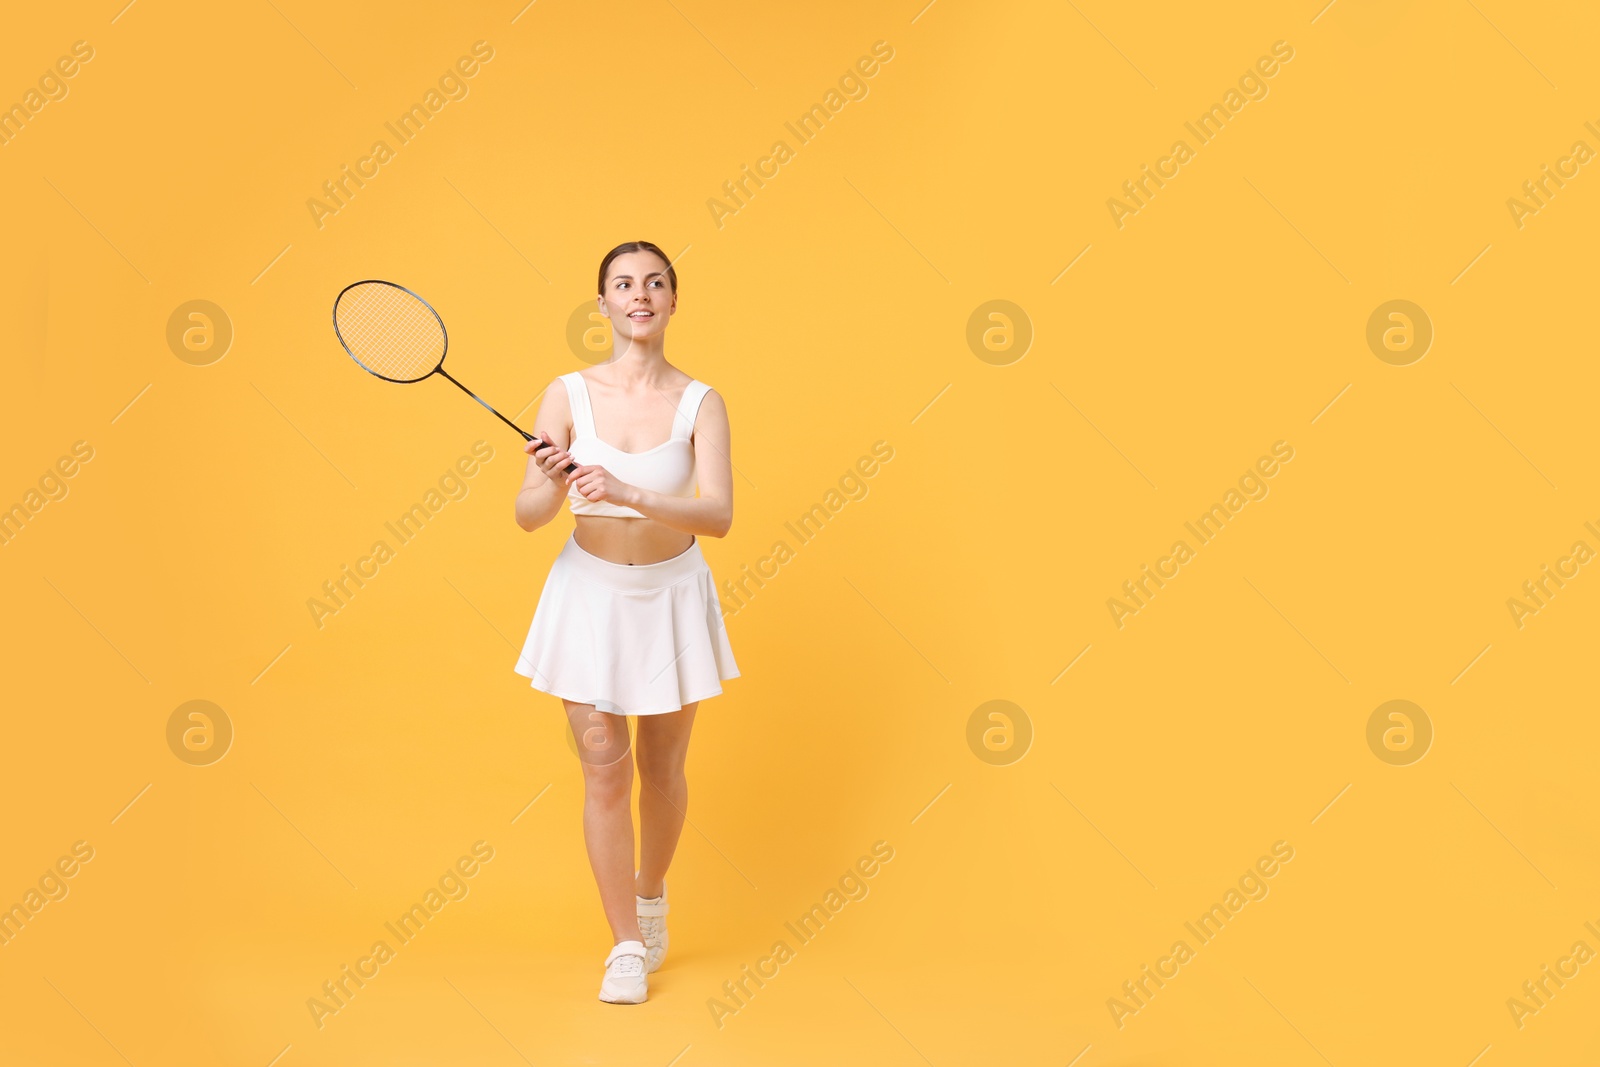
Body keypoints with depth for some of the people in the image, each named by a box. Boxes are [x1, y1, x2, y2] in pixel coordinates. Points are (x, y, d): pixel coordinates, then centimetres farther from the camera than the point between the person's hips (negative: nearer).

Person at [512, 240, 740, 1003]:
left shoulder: (700, 403, -11)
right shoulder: (568, 396, -10)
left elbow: (718, 516, -23)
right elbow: (528, 518, -12)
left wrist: (629, 493, -37)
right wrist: (550, 485, -35)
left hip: (672, 596, 1)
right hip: (590, 595, 0)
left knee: (663, 769, 13)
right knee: (604, 770, -2)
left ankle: (652, 893, 41)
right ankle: (627, 947, 13)